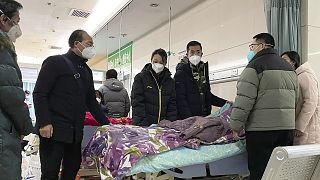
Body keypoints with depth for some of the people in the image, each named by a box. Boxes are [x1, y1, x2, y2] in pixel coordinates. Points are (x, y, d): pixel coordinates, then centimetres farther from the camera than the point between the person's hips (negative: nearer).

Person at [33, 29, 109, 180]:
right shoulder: (56, 62, -4)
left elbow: (91, 101, 19)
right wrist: (44, 122, -20)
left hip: (76, 132, 7)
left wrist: (106, 124, 12)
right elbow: (39, 94, -10)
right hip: (53, 130, -7)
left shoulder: (86, 71, 18)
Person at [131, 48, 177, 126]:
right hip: (142, 125, -2)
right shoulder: (140, 78, 0)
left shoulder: (170, 81, 10)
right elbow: (137, 103, -7)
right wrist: (143, 124, -17)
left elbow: (172, 106, 8)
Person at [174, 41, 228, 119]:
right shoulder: (181, 72, -4)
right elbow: (180, 99, -13)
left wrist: (224, 103, 16)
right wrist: (189, 118, -22)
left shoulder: (203, 70, 17)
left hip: (204, 117, 6)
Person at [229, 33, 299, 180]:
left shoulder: (255, 65, -8)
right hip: (288, 129, 8)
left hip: (261, 129, -8)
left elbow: (244, 99, -15)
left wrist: (236, 126, -9)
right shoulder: (289, 68, 17)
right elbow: (295, 98, 22)